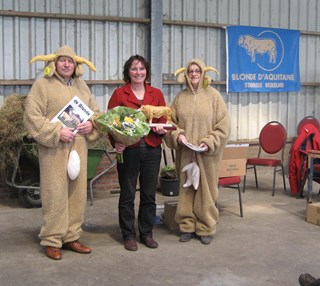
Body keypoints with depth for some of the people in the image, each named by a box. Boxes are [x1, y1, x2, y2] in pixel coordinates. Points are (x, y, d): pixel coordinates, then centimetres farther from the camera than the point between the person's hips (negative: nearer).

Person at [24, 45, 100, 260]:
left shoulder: (81, 85, 15)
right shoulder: (42, 84, -1)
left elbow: (96, 112, 20)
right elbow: (32, 117, -8)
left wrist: (91, 124, -2)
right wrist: (57, 132, -15)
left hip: (79, 147, 6)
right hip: (54, 149, -5)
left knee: (77, 192, 8)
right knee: (55, 194, -3)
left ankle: (71, 237, 20)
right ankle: (52, 241, 8)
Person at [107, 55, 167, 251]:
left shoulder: (157, 94, 9)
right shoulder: (119, 94, 0)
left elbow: (164, 120, 12)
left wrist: (161, 129, -10)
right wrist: (115, 142, -17)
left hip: (152, 150, 3)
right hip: (128, 150, -3)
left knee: (149, 194, 9)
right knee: (127, 194, 4)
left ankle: (147, 233, 23)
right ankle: (129, 235, 16)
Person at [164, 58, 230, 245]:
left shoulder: (213, 96, -1)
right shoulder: (180, 97, 7)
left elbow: (223, 126, -2)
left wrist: (209, 143, -12)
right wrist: (177, 135, -9)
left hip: (207, 154, -2)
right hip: (185, 153, 3)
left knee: (206, 191, 3)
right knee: (186, 190, 8)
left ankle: (206, 229, 15)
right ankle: (187, 226, 20)